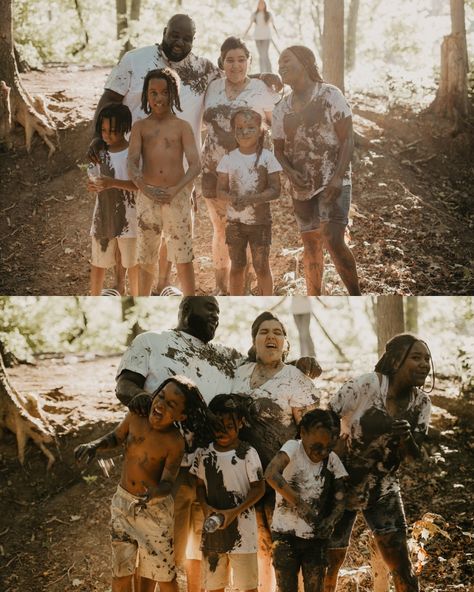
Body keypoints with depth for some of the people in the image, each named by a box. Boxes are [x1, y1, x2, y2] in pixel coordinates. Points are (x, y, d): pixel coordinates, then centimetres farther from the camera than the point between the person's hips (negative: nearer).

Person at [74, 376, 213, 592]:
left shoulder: (175, 443, -20)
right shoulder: (135, 416, -11)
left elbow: (167, 483, -19)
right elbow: (115, 437, 8)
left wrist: (154, 494, -41)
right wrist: (95, 445, -12)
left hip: (156, 508, -3)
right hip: (123, 501, 3)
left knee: (163, 573, 8)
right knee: (121, 572, 5)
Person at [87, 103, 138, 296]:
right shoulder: (99, 153, 5)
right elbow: (92, 177, 13)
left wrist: (113, 183, -28)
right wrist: (91, 186, -11)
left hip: (127, 215, -4)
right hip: (103, 213, 5)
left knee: (132, 261, 8)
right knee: (98, 261, 11)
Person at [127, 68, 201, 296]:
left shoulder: (182, 127, 6)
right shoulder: (140, 127, 8)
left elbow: (195, 163, -3)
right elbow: (132, 162, -3)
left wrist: (175, 189, -20)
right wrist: (146, 190, -22)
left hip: (178, 196, -1)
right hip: (147, 197, 1)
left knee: (184, 259, 1)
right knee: (146, 259, 7)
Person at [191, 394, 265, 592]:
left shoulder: (247, 453, -8)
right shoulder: (204, 453, 3)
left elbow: (259, 488, -7)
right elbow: (199, 484, 10)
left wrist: (234, 512, -17)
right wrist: (205, 506, -10)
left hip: (241, 526, -4)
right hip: (212, 528, 4)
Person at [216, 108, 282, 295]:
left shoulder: (266, 157, -6)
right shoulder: (229, 159, 0)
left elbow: (275, 190, -10)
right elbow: (220, 190, 1)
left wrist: (250, 199, -24)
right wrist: (231, 198, -22)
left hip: (260, 220, -2)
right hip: (235, 221, 2)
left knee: (262, 266, 1)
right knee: (237, 266, 9)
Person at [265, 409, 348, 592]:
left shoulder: (333, 460, -1)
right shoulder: (293, 448, -13)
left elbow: (339, 501, -1)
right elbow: (271, 474, -32)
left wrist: (331, 520, -23)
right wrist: (299, 502, -39)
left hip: (317, 536, 3)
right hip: (286, 534, -3)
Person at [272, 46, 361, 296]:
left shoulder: (330, 95, -5)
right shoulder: (281, 109, 8)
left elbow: (347, 138, -7)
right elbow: (279, 149, 12)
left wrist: (338, 177, -18)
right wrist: (290, 171, -10)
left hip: (333, 183, -5)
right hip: (302, 187, 5)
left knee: (333, 241, -18)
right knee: (310, 245, 10)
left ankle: (357, 298, -8)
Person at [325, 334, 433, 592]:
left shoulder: (421, 402, -5)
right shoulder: (367, 385, -22)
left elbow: (413, 455, -5)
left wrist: (406, 436, -27)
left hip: (383, 490, 4)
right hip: (342, 485, -4)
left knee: (401, 563, -5)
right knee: (331, 562, 4)